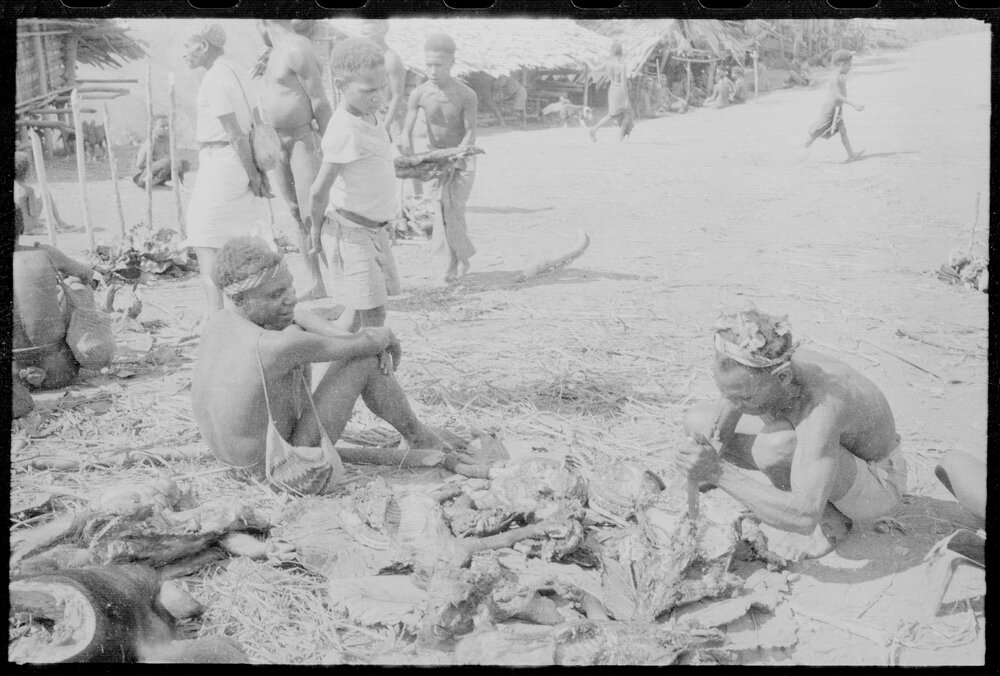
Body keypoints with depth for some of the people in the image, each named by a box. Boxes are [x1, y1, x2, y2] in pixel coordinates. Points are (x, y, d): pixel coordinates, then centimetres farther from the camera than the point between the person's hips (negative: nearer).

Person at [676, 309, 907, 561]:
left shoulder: (821, 407, -42)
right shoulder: (751, 370, -23)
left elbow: (804, 518, -47)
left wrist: (719, 473, -48)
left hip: (878, 483, -7)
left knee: (774, 444, -38)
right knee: (696, 421, -5)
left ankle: (829, 520, -6)